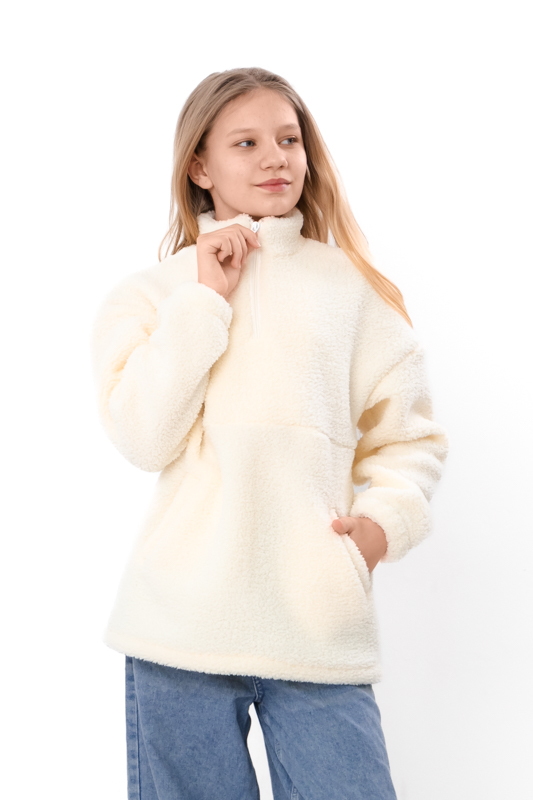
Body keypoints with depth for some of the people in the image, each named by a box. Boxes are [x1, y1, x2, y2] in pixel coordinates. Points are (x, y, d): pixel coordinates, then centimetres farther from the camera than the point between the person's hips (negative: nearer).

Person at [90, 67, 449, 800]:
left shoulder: (352, 288, 8)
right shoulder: (152, 292, 7)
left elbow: (409, 437, 11)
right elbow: (143, 436, -7)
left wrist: (383, 519, -7)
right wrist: (206, 300, -5)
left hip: (322, 629, 1)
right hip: (184, 629, 0)